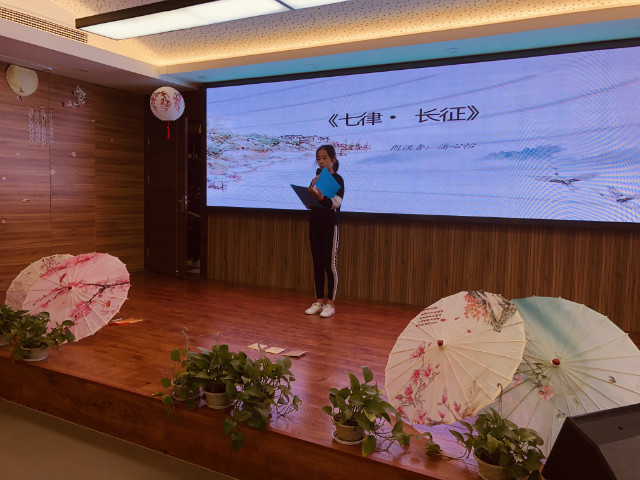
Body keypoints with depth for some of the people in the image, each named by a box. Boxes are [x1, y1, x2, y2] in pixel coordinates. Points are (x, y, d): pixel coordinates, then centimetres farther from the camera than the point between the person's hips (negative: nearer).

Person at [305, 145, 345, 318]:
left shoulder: (337, 180, -4)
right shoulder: (315, 180, 13)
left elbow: (336, 203, -18)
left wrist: (321, 198, -36)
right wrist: (311, 190, -7)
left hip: (330, 225, -6)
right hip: (314, 224, 6)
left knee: (330, 264, -3)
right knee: (317, 264, 9)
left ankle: (330, 303, 5)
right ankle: (319, 300, 17)